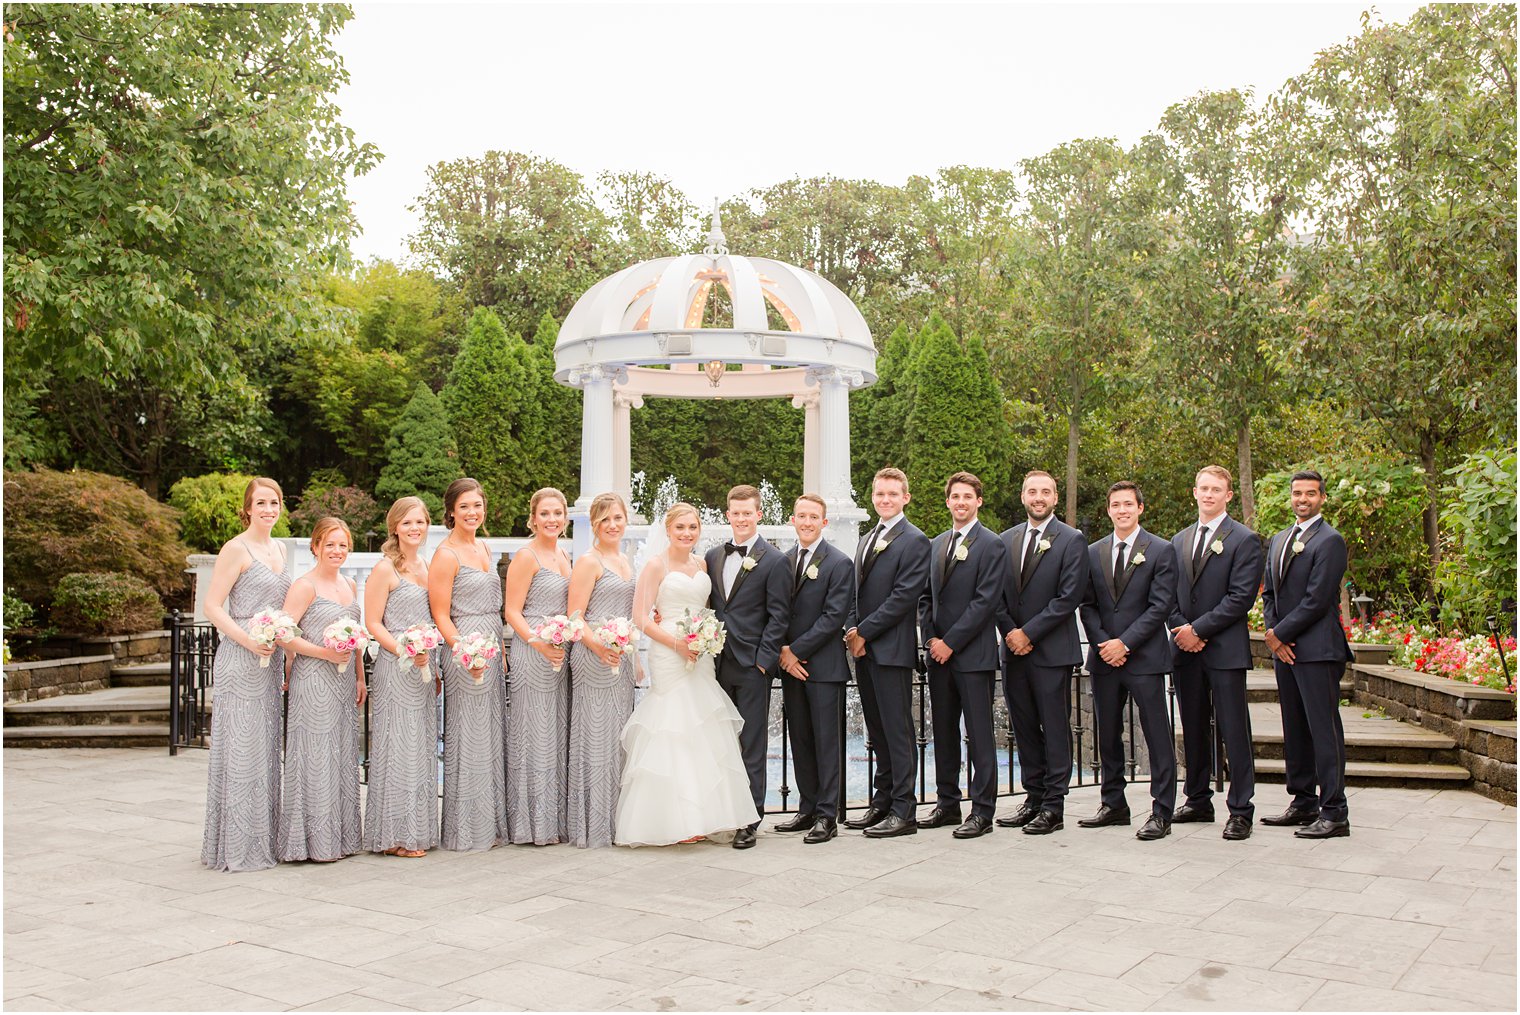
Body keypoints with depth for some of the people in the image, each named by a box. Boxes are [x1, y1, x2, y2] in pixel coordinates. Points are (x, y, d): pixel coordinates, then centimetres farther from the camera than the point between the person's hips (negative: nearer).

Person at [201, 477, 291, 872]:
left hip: (271, 660, 8)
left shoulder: (278, 549, 15)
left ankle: (263, 841, 20)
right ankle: (236, 846, 4)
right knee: (241, 749, -4)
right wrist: (249, 642, -22)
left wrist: (286, 657, 15)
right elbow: (212, 607, -12)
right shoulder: (236, 549, -8)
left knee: (266, 748, 11)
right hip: (240, 661, -8)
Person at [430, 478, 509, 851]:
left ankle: (490, 824, 21)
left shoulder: (483, 548, 15)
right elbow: (441, 616, -13)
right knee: (468, 739, -2)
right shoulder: (446, 555, -10)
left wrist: (499, 650, 15)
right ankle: (465, 830, 7)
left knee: (492, 736, 12)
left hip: (491, 650, 8)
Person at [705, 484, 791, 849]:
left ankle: (749, 821, 7)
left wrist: (763, 661, -12)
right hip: (719, 664, 5)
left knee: (751, 747, 0)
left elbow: (777, 617, -6)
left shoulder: (774, 561, -4)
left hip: (752, 667, -5)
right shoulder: (713, 557, 12)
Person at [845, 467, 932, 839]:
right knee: (878, 733, 13)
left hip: (891, 650, -8)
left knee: (897, 731, -4)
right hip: (864, 650, 8)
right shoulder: (868, 539, 19)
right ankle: (881, 804, 20)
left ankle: (903, 812, 2)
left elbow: (904, 596, -15)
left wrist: (864, 632, -13)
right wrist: (853, 632, 3)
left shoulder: (914, 541, -8)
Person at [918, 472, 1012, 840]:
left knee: (979, 734, -2)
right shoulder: (936, 545, 15)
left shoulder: (991, 545, -6)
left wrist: (950, 642, -14)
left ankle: (982, 812, 4)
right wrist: (930, 638, 1)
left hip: (973, 655, -7)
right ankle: (947, 803, 22)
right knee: (943, 733, 12)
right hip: (939, 653, 7)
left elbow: (985, 601, -13)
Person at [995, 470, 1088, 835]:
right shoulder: (1006, 540, 12)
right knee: (1023, 728, 10)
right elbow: (997, 593, 11)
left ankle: (1053, 807, 6)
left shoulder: (1071, 540, -3)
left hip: (1052, 651, -5)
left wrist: (1029, 633, -13)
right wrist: (1009, 631, -4)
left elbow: (1069, 596, -11)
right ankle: (1033, 798, 20)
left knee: (1054, 729, 0)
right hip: (1013, 650, 5)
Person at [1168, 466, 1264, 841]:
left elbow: (1241, 597, -11)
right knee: (1193, 729, 12)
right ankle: (1198, 800, 22)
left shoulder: (1244, 540, -3)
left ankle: (1240, 810, 2)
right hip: (1186, 648, 6)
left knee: (1234, 731, -3)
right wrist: (1181, 629, -4)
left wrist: (1198, 629, -13)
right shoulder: (1179, 541, 15)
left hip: (1225, 649, -5)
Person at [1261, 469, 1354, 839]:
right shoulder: (1278, 540, 18)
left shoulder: (1330, 541, -8)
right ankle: (1304, 804, 21)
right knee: (1294, 730, 12)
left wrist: (1280, 634, -9)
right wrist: (1273, 635, 3)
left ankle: (1334, 814, -2)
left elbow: (1317, 600, -14)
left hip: (1317, 650, -8)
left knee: (1324, 729, -6)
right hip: (1284, 648, 8)